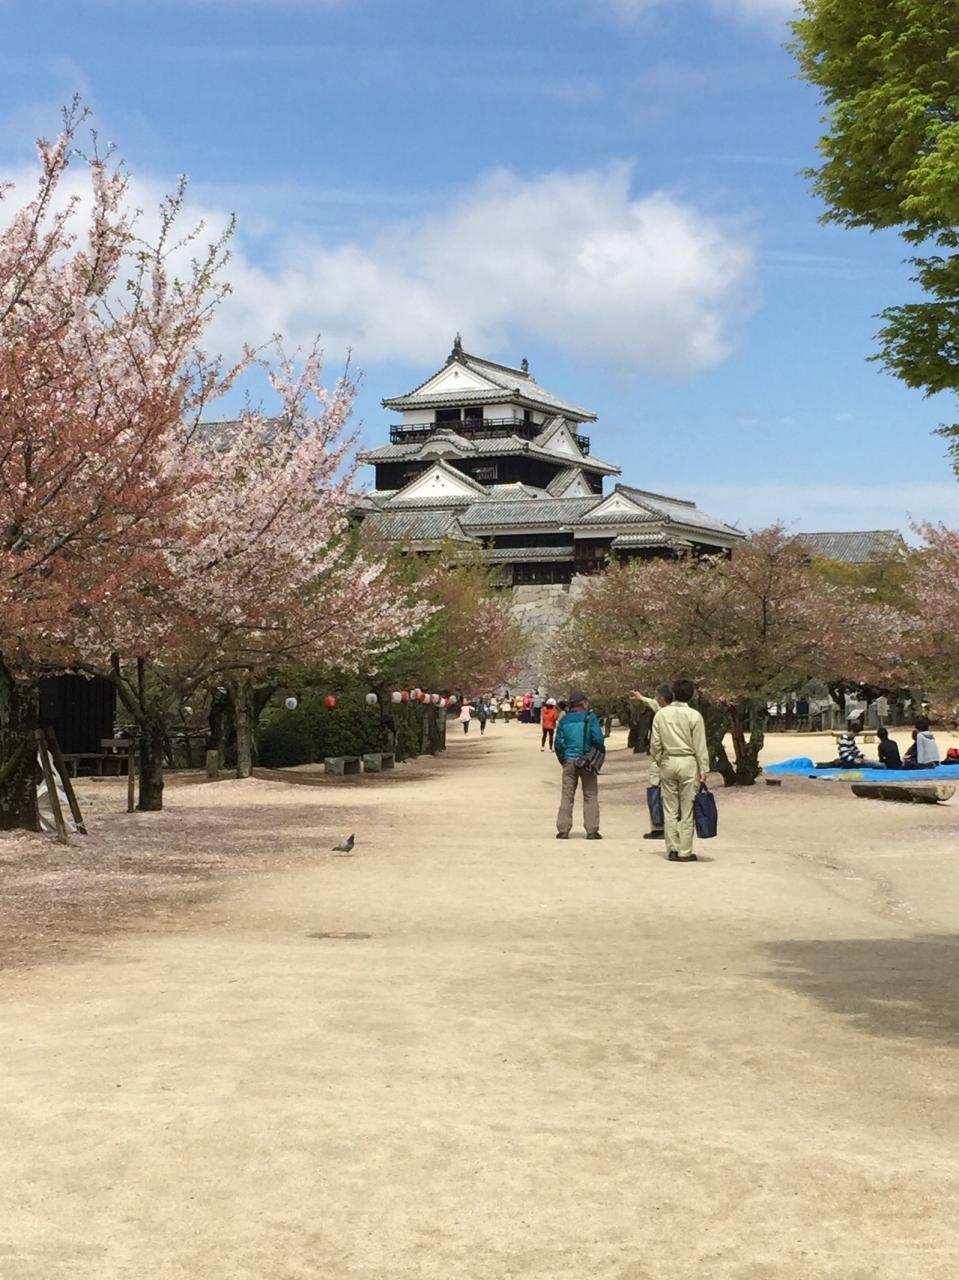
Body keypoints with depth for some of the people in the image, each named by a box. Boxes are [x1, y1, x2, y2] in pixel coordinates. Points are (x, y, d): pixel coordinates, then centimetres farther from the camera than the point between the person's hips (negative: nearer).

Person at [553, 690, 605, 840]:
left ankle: (563, 830, 4)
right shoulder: (590, 718, -6)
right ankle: (592, 830, 2)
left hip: (569, 761, 2)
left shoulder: (564, 720, 4)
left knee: (567, 796, 7)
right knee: (590, 796, 5)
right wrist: (600, 754, 5)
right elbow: (598, 739, -12)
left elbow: (558, 743, 5)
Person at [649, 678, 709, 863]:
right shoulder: (694, 716, -7)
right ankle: (685, 852, 2)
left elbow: (655, 743, 3)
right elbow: (700, 746, -6)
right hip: (688, 763, -3)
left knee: (670, 809, 9)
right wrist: (703, 770, -2)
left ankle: (672, 850, 10)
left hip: (668, 762, 3)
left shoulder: (661, 714, 1)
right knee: (687, 810, 1)